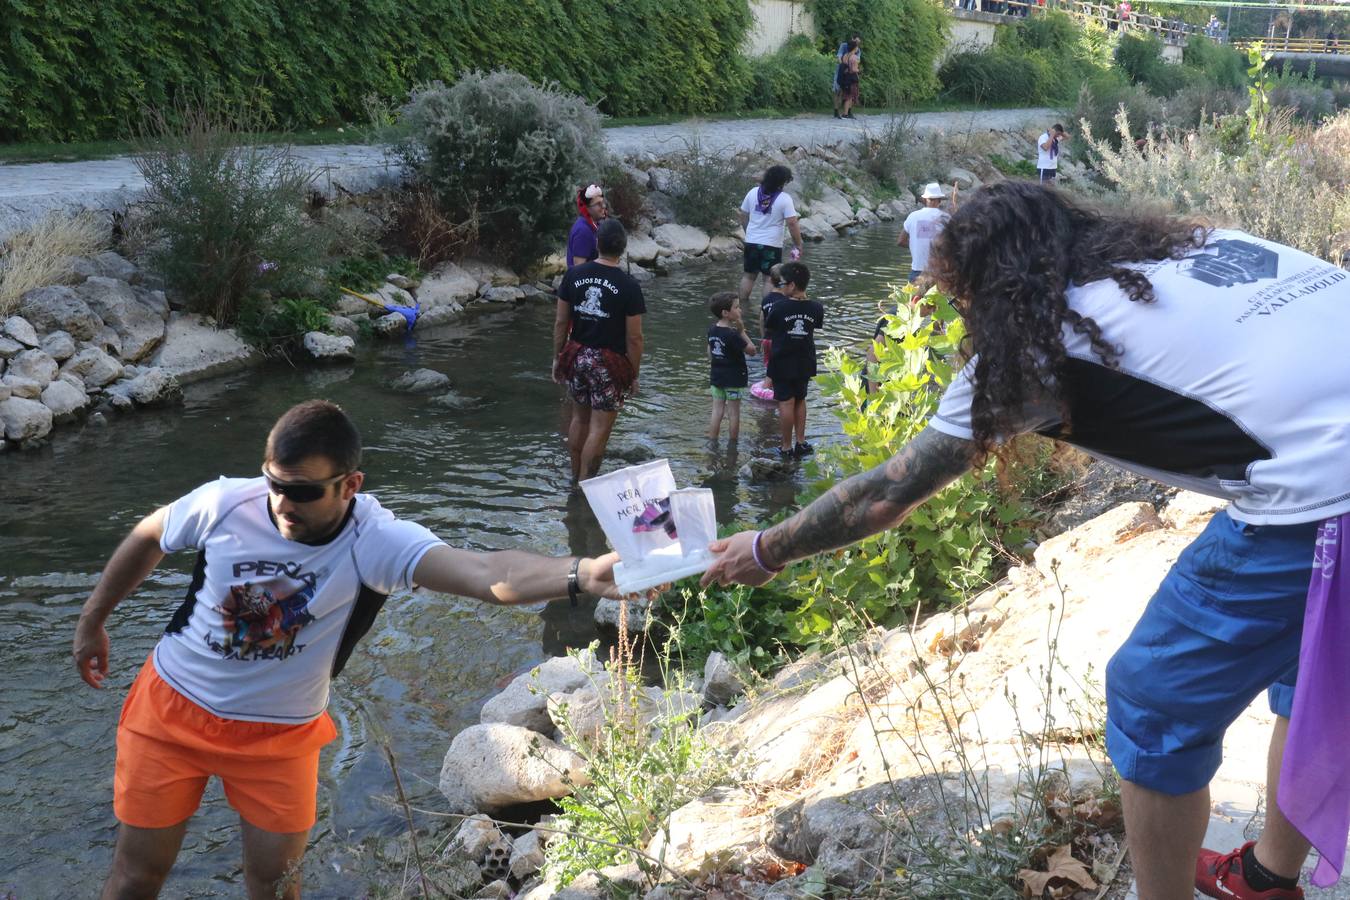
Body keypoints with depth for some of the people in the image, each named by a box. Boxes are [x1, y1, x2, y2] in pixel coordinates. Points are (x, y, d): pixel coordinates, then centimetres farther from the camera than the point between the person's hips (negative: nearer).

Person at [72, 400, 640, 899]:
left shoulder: (374, 541, -28)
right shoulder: (225, 503, -22)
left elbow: (489, 574, -46)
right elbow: (147, 539, 1)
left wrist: (583, 575, -63)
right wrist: (92, 622, 12)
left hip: (280, 733, -1)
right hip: (172, 709, 1)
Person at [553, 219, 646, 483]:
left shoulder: (574, 275, -2)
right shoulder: (629, 286, -13)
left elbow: (561, 322, 2)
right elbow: (634, 337, -11)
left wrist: (558, 358, 13)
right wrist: (634, 375, -1)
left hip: (577, 356, 5)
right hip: (609, 362, -5)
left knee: (579, 418, 21)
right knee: (599, 429, 3)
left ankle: (575, 477, 33)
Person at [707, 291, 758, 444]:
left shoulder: (712, 329, -1)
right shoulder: (733, 334, -22)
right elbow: (751, 350, -17)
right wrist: (742, 331, -12)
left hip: (717, 377, 6)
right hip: (734, 379, -6)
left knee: (717, 411, 12)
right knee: (733, 413, 7)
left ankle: (712, 442, 15)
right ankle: (733, 443, 16)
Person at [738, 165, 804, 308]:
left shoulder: (753, 193, 1)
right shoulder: (784, 198, -12)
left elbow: (743, 216, 8)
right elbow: (792, 223, -15)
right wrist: (798, 245, -6)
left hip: (751, 242, 4)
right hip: (772, 245, -4)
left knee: (749, 275, 16)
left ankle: (743, 303, 20)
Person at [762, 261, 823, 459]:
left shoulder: (779, 307, -16)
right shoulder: (816, 308, -6)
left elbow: (767, 328, -2)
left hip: (782, 364, -4)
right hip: (805, 363, 4)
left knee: (786, 403, 1)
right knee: (800, 400, 19)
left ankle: (786, 447, 5)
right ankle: (801, 442, 20)